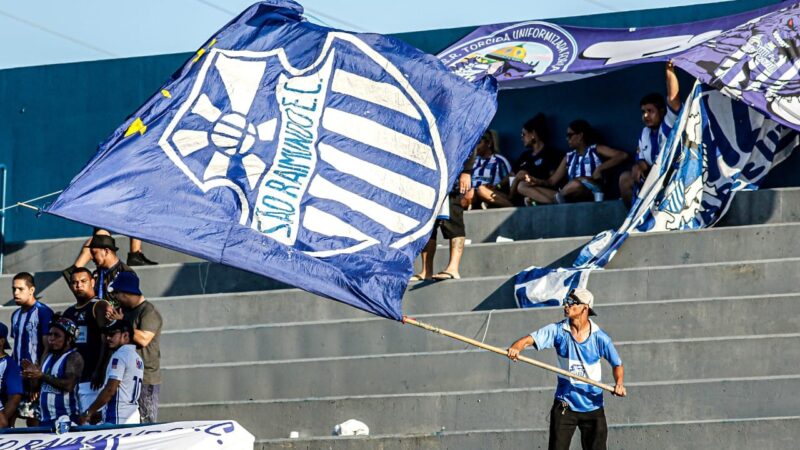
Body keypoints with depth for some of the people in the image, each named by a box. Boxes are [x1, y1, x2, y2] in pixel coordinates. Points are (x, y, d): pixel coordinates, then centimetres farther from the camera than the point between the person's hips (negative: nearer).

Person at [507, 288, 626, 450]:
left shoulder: (599, 337, -8)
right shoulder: (558, 330, -6)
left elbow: (617, 364, 2)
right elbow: (529, 339, -16)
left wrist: (619, 383, -18)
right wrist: (515, 348, -38)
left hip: (592, 406, 0)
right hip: (565, 405, 0)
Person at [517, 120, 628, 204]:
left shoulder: (596, 150, 11)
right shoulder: (569, 157, 26)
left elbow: (623, 155, -3)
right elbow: (552, 181, 20)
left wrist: (600, 168, -12)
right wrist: (538, 182, -2)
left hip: (592, 191, -7)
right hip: (570, 196, 7)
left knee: (578, 182, -45)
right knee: (522, 186, -3)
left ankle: (556, 199, -18)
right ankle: (556, 202, -27)